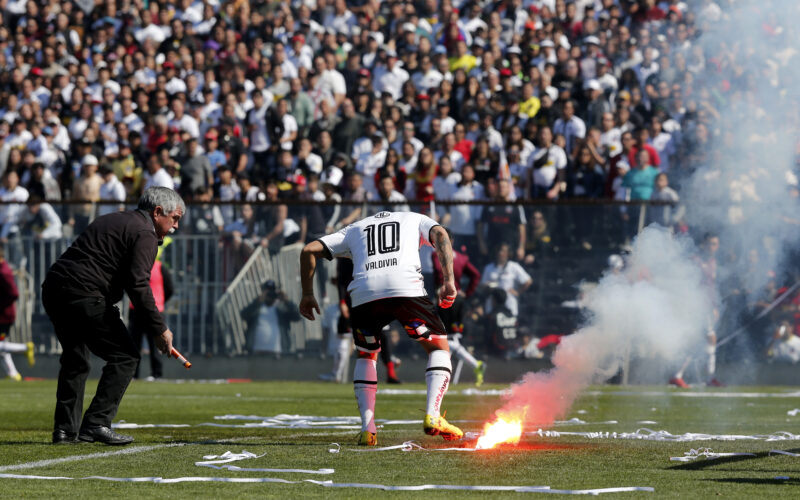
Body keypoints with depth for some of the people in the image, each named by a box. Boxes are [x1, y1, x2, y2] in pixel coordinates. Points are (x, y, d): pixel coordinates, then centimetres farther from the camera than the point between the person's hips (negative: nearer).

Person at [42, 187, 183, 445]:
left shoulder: (112, 221, 28)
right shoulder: (144, 234, -2)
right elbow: (138, 286, -13)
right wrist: (159, 329, -9)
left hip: (52, 289, 9)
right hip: (83, 295, -9)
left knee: (75, 360, 22)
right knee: (125, 357, -3)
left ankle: (66, 428, 20)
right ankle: (96, 423, -10)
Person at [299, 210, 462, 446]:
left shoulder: (354, 229, 35)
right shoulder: (414, 219, 31)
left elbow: (309, 250, 27)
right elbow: (440, 234, 9)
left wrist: (307, 294, 34)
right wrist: (448, 281, 2)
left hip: (364, 292, 2)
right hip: (406, 288, -2)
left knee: (366, 355, 26)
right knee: (439, 347, 17)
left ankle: (368, 428, 11)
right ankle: (432, 417, -3)